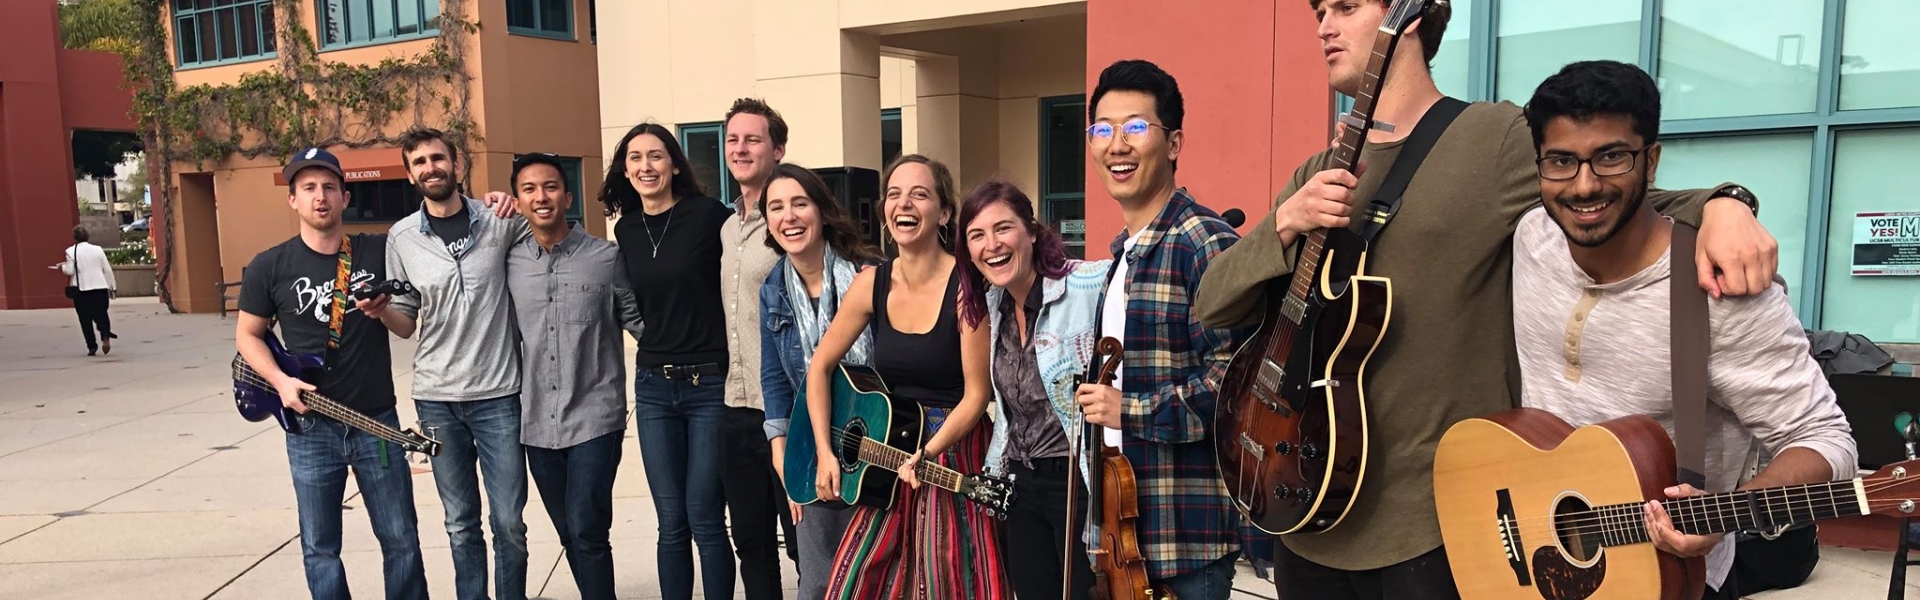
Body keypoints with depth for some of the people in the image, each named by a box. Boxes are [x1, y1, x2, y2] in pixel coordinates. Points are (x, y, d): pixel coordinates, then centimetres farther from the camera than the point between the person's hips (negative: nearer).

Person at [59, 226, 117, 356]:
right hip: (100, 287, 2)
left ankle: (92, 346, 4)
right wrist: (113, 286, 12)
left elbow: (69, 270, -7)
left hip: (81, 289, -1)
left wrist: (62, 266, 15)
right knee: (101, 314, 9)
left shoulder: (71, 251, -3)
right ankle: (105, 337, -15)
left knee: (85, 318, 5)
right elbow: (107, 269, 5)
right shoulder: (97, 249, 4)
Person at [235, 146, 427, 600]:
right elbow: (247, 335, 7)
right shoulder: (269, 267, -1)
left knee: (402, 540, 6)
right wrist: (281, 381, -8)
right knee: (320, 549, 9)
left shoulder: (379, 252, 1)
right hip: (311, 427, 0)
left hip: (378, 421, 0)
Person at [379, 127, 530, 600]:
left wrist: (521, 205, -10)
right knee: (461, 524, 12)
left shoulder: (500, 222, -3)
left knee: (508, 522, 4)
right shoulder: (401, 237, 3)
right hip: (436, 399, 2)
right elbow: (406, 324, 9)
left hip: (498, 394, -1)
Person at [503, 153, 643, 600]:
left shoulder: (606, 257, -5)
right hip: (537, 422, 4)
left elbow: (637, 321, 0)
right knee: (569, 534, 13)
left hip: (594, 418, -4)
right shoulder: (509, 263, 5)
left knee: (587, 532, -8)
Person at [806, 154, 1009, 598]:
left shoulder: (965, 285, -15)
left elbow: (976, 395, -14)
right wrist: (825, 452, 0)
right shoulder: (871, 283, -2)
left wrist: (927, 453, -25)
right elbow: (820, 367, 6)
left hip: (953, 453, -4)